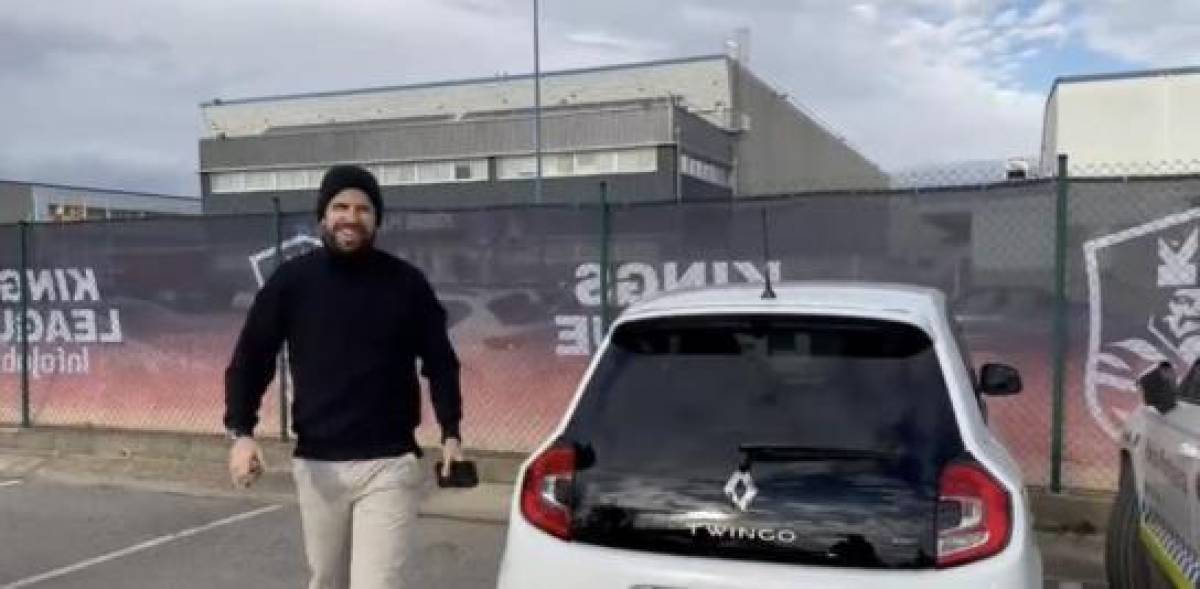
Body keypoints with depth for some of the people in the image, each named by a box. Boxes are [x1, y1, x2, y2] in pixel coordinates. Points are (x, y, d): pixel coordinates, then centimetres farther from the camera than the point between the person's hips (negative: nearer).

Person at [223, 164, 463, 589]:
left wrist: (450, 433, -2)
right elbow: (251, 358, 4)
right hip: (316, 465, 2)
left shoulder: (406, 283, -1)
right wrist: (241, 432, -9)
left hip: (388, 465, -2)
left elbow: (440, 361, 7)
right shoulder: (291, 281, 0)